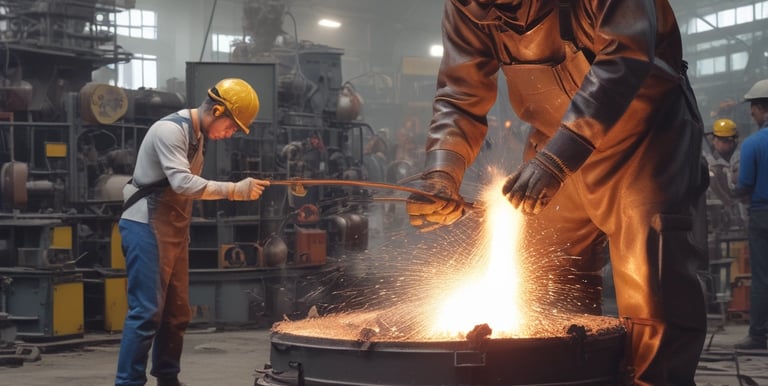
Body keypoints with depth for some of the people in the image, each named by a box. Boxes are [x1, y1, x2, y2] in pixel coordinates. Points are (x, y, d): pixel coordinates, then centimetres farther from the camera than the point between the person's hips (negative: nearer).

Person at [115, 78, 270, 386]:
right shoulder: (170, 130, -17)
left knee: (177, 312, 11)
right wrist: (234, 190, -31)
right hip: (147, 227, -10)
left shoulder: (196, 136, 14)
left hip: (174, 231, 10)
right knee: (147, 312, -12)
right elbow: (183, 183, -29)